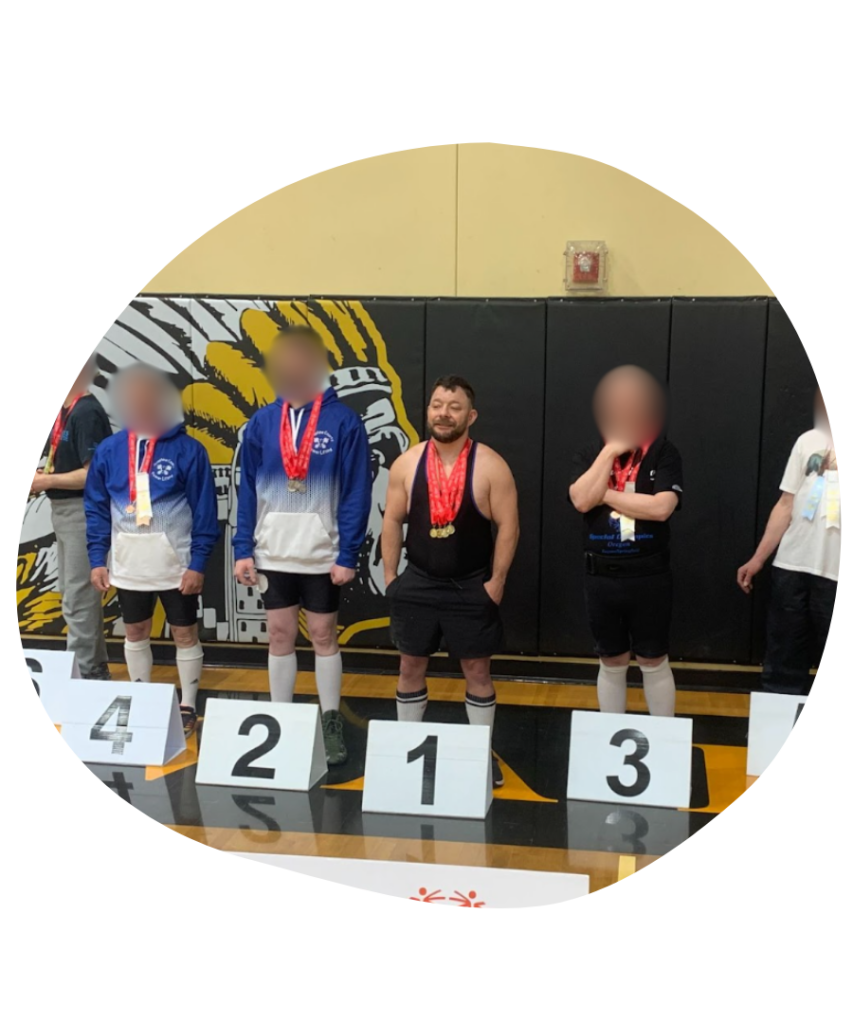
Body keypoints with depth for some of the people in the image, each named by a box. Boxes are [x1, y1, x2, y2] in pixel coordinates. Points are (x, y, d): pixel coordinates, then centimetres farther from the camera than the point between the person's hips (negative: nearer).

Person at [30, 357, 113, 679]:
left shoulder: (86, 413, -18)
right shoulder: (67, 410, 11)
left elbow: (95, 473, -24)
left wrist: (47, 481, -17)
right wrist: (43, 474, 3)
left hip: (82, 513, -11)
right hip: (65, 512, 11)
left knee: (78, 599, -5)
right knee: (76, 594, 18)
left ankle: (85, 676, 4)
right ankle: (95, 669, 29)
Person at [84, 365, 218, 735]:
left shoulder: (188, 450, -10)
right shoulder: (109, 450, -1)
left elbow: (204, 511, -8)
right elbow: (97, 508, 5)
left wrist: (198, 563, -11)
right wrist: (97, 559, 0)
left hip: (177, 564, -3)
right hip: (128, 565, 3)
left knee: (185, 634, 7)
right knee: (135, 633, 15)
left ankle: (187, 707, 21)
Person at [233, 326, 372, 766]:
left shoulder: (343, 421, -8)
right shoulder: (262, 422, 2)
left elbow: (356, 494, -8)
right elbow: (247, 490, 4)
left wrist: (348, 556, -12)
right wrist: (243, 550, -1)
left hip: (323, 555, -3)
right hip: (273, 554, 3)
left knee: (324, 636, 8)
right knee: (279, 637, 11)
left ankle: (331, 722, 21)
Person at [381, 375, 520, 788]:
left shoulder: (490, 466, -10)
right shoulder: (407, 463, -1)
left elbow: (508, 526, -8)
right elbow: (392, 521, 5)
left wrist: (496, 581, -10)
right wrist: (390, 576, 1)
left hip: (471, 587, -2)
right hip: (417, 583, 3)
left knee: (477, 669, 7)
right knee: (411, 666, 10)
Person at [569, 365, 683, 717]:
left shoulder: (663, 452, -4)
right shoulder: (590, 454, 4)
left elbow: (661, 507, -18)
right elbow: (581, 501, -13)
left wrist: (606, 495, -12)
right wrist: (611, 451, -13)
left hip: (649, 576, -2)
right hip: (601, 577, 3)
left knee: (654, 663, 8)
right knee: (611, 663, 14)